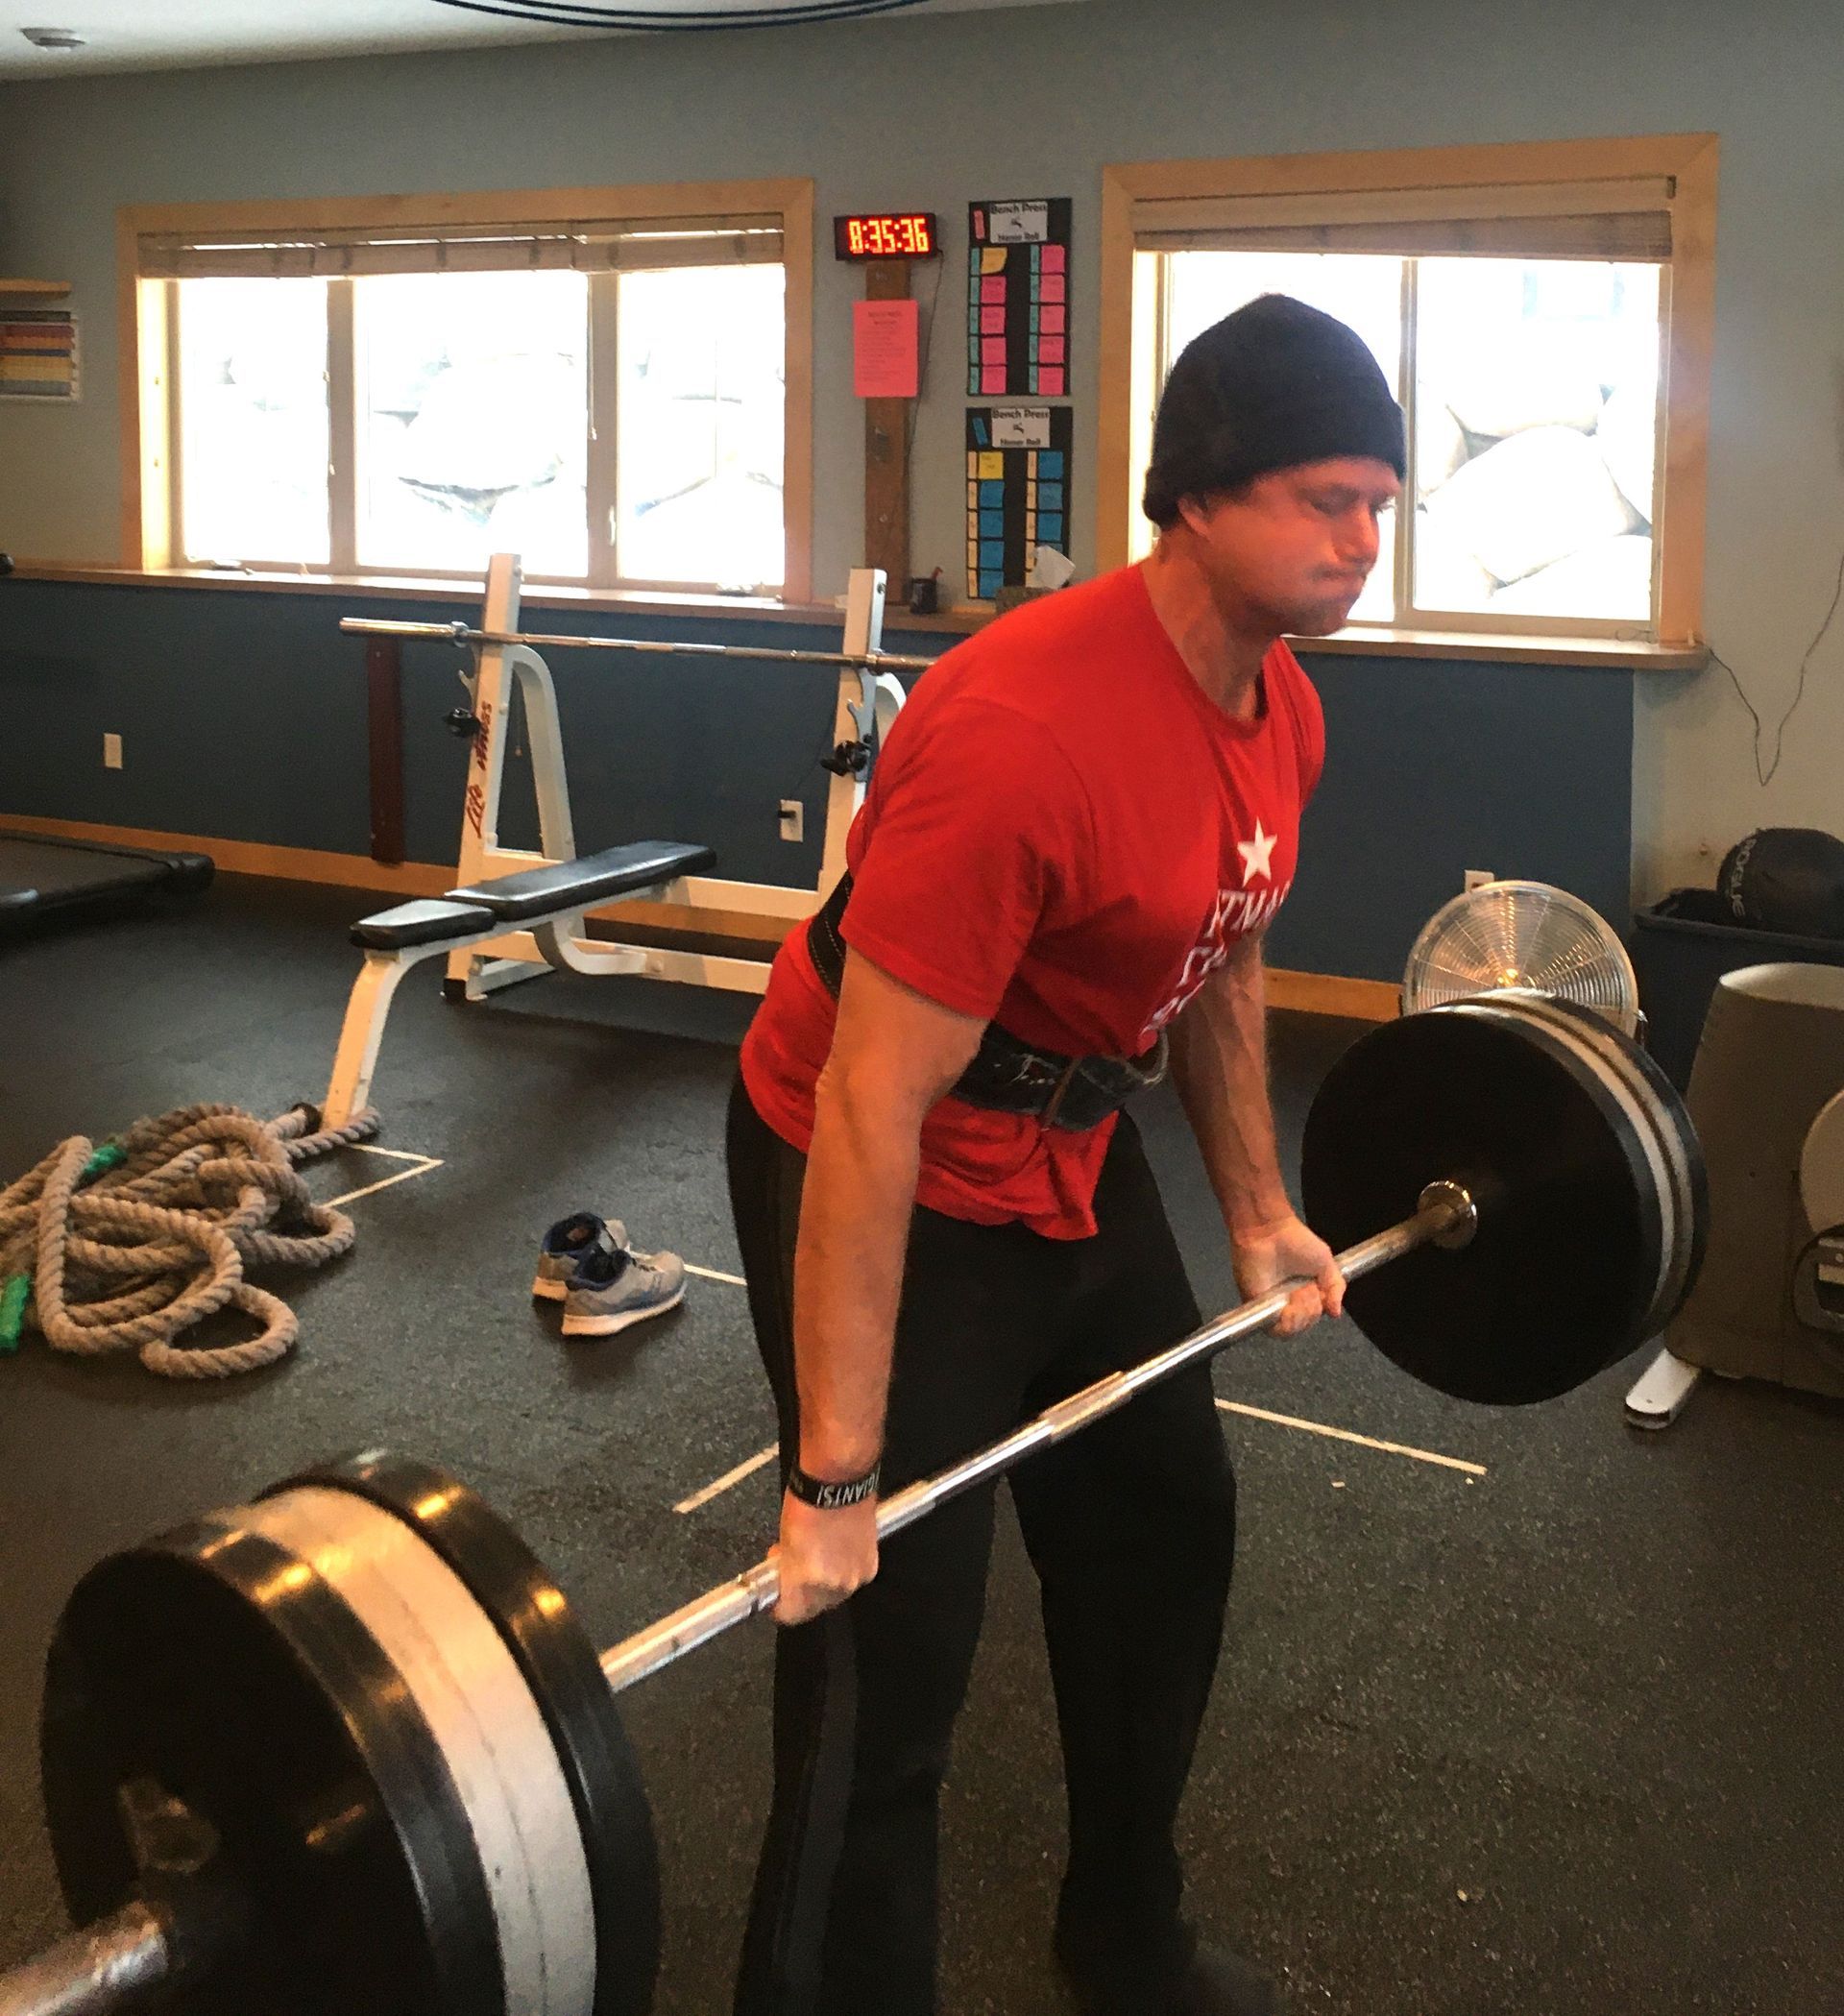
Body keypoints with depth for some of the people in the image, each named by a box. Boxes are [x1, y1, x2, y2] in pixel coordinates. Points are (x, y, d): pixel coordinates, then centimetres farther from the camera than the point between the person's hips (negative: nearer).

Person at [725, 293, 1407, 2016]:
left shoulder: (1279, 708, -5)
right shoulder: (1023, 734, -34)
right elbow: (873, 1106, -32)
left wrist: (1257, 1210, 17)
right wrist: (834, 1474, -28)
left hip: (1072, 1158, 9)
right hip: (879, 1180, -9)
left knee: (1165, 1531, 20)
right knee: (887, 1647, -5)